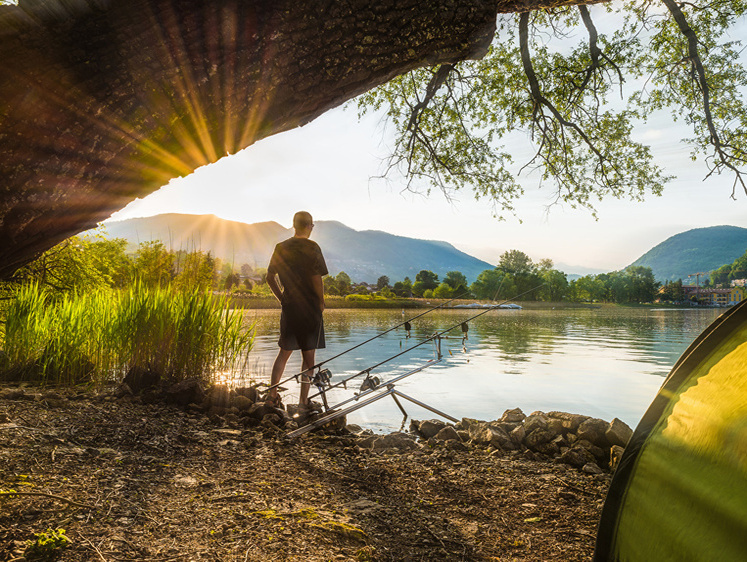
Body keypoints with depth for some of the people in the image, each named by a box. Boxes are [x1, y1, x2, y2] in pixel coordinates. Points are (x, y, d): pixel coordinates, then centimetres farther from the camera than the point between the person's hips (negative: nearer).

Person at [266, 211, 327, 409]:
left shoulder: (281, 247, 6)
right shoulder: (311, 247, -10)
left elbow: (270, 278, 7)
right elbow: (316, 278, -16)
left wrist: (282, 299, 14)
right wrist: (321, 302, -3)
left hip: (288, 306, 5)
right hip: (310, 307, -5)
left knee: (284, 352, 18)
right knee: (308, 355, 4)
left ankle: (272, 393, 15)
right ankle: (303, 401, 8)